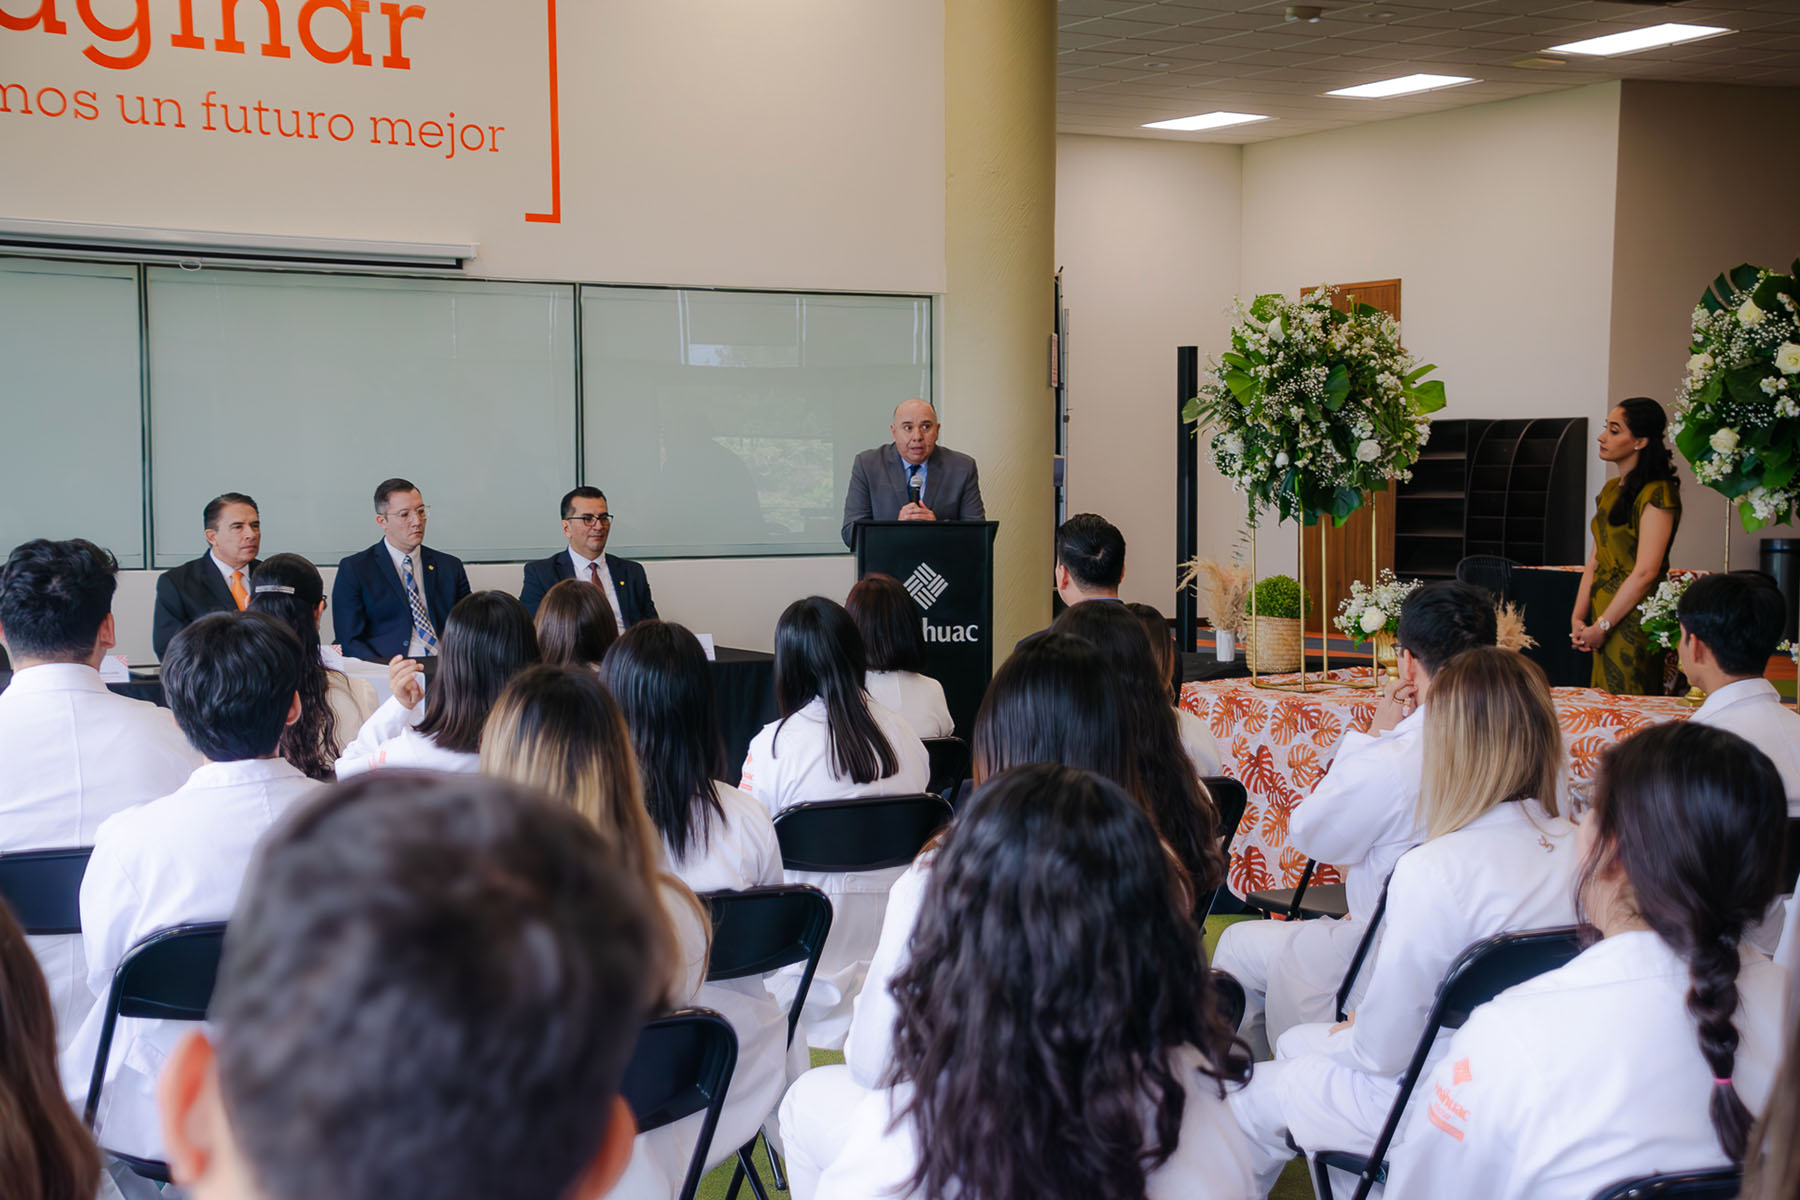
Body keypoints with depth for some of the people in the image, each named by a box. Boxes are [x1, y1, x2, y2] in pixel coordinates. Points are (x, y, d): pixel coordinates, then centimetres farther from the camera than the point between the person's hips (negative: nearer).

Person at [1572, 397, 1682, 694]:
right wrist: (1578, 617, 3)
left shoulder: (1657, 495, -13)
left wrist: (1602, 626, -16)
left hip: (1634, 621, -8)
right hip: (1604, 617, 8)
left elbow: (1646, 572, -19)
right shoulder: (1610, 490, 14)